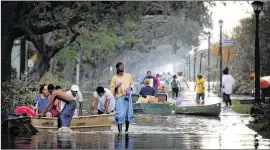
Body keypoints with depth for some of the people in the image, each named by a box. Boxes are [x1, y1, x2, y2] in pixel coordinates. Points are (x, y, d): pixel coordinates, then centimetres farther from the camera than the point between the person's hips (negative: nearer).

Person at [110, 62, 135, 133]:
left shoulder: (129, 76, 9)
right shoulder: (114, 78, 2)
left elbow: (132, 84, 21)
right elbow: (112, 89, 3)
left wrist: (130, 88, 0)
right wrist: (116, 87, -16)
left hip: (128, 97, 3)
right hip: (119, 97, -3)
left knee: (128, 114, 7)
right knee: (120, 115, -11)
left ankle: (127, 130, 24)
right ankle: (120, 131, -11)